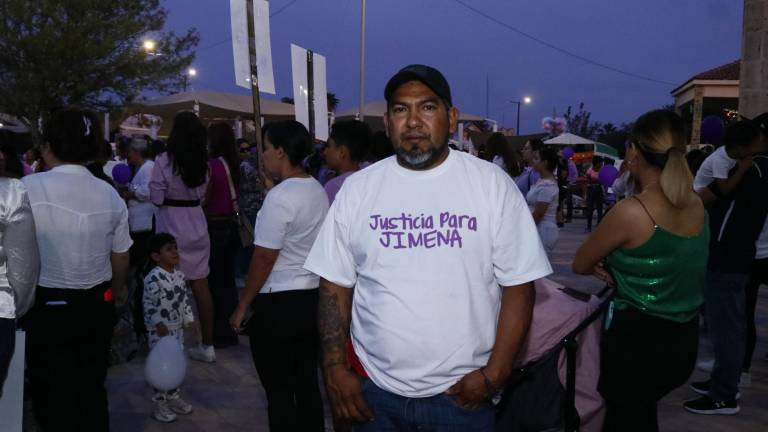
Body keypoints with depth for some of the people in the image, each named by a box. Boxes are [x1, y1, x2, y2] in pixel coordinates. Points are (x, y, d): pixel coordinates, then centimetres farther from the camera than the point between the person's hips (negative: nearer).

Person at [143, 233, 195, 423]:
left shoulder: (179, 275, 6)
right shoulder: (153, 278, -19)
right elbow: (149, 304, -19)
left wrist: (189, 320, 12)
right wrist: (158, 324, -23)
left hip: (177, 327, 8)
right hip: (160, 329, -8)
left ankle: (174, 397, 29)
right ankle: (159, 405, 10)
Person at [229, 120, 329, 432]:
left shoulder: (280, 196, -17)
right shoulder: (318, 190, 9)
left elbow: (264, 258, -16)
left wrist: (242, 306, -7)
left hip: (279, 302, -8)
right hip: (313, 296, 8)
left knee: (279, 389, 5)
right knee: (307, 383, 16)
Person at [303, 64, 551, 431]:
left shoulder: (493, 184, -6)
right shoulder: (357, 189, 0)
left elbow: (518, 285, -5)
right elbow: (335, 285, 4)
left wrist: (494, 375, -10)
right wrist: (335, 367, -3)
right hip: (374, 390, 2)